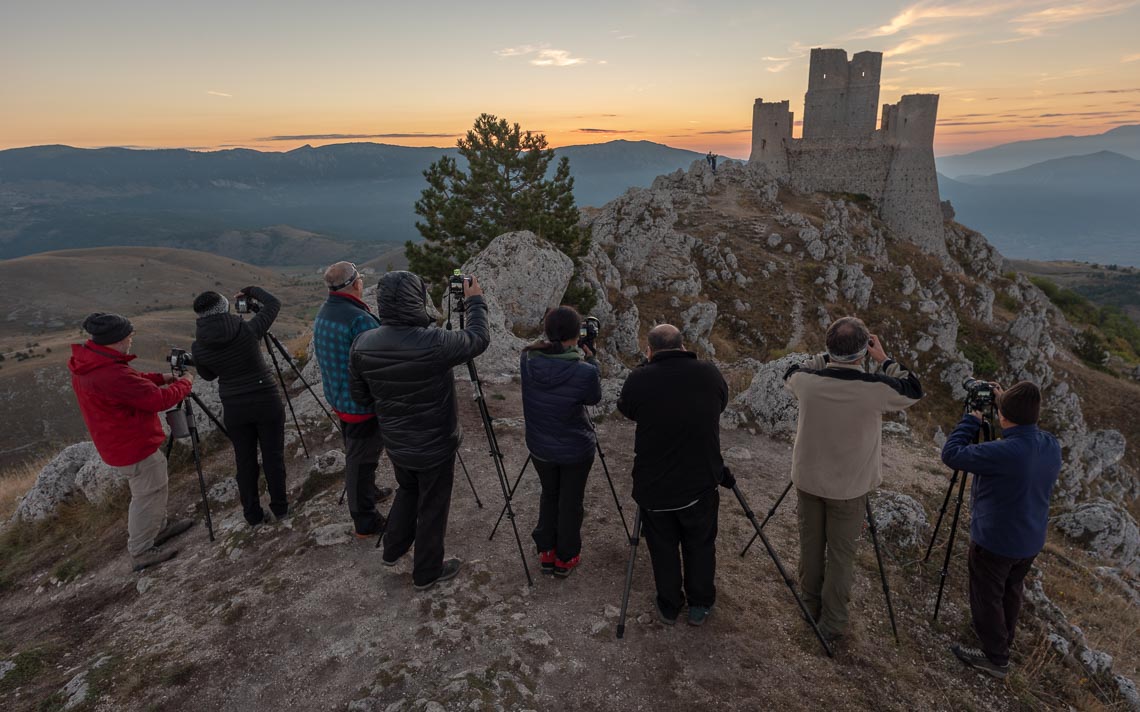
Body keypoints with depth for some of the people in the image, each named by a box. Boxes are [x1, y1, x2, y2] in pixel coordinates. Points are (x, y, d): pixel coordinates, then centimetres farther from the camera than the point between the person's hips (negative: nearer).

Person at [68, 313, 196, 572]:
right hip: (135, 446, -10)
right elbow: (160, 400, -25)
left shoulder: (87, 365, -2)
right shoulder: (111, 374, -33)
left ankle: (159, 527, 43)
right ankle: (141, 552, 18)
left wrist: (161, 378, 4)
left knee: (154, 488, 25)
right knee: (149, 495, 6)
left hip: (117, 443, 10)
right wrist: (185, 383, -9)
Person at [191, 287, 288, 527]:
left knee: (245, 461, 14)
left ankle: (253, 514, 24)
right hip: (267, 401, -1)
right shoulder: (248, 329, -13)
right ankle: (280, 508, 23)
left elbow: (208, 375, 11)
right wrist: (251, 291, 18)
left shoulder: (198, 347, -8)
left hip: (235, 408, 1)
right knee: (273, 456, 11)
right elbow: (274, 303, 3)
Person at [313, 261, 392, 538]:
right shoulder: (360, 319, -25)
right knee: (361, 460, 2)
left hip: (338, 398, 9)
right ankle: (365, 522, 14)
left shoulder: (323, 314, 5)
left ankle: (369, 492, 46)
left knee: (355, 454, 25)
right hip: (362, 404, -9)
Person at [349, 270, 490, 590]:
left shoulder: (362, 344, -13)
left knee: (407, 490, 31)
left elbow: (360, 396, 1)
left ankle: (393, 551, 44)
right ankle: (427, 573, 34)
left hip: (395, 444, 5)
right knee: (432, 507, 15)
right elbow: (479, 338, -11)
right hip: (434, 447, -5)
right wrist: (475, 301, 4)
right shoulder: (433, 344, -30)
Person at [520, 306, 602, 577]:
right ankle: (565, 558, 35)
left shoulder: (527, 360, -17)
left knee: (549, 495, 26)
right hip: (576, 449, -3)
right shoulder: (584, 372, -28)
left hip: (540, 447, 3)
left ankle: (546, 553, 39)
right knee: (570, 502, 18)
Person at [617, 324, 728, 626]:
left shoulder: (639, 379, -15)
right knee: (700, 546, 21)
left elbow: (626, 409, 6)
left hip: (653, 486, -1)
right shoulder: (709, 373, -8)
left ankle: (669, 607, 35)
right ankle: (700, 606, 36)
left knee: (663, 548, 19)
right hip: (700, 483, 1)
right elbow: (721, 404, 12)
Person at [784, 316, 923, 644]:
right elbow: (914, 390, -2)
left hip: (808, 479, 3)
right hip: (849, 487, -2)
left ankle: (811, 606, 37)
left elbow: (790, 374, 9)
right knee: (841, 554, 11)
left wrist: (828, 358, 6)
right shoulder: (875, 388, -23)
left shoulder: (806, 381, -17)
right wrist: (884, 360, 1)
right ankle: (832, 624, 23)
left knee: (810, 545, 18)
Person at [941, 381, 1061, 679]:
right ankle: (1003, 641, 46)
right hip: (1031, 541, 8)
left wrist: (972, 418, -16)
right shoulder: (1052, 446, -8)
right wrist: (1008, 401, 3)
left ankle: (995, 658, 26)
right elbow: (1027, 432, 14)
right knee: (1011, 591, 27)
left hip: (994, 542, -8)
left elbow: (952, 454, -26)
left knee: (987, 598, 12)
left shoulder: (1003, 452, -33)